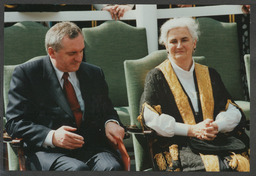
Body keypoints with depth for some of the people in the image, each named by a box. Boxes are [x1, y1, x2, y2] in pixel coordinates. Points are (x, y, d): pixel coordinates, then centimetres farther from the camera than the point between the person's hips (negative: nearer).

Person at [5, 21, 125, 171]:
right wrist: (51, 137, -17)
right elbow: (14, 123, 0)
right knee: (78, 169, -36)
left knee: (112, 167, -31)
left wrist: (111, 123, 1)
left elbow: (106, 110, 27)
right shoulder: (26, 74, 5)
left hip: (93, 147, 4)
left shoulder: (94, 73, 20)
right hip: (49, 151, -3)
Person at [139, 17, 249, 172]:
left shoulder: (210, 75, 21)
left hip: (218, 140, 4)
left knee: (241, 164, -27)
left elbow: (232, 111, 15)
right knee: (206, 167, -35)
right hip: (177, 144, -3)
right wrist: (192, 130, -12)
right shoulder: (157, 77, 10)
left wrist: (217, 126, -9)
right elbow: (151, 118, -3)